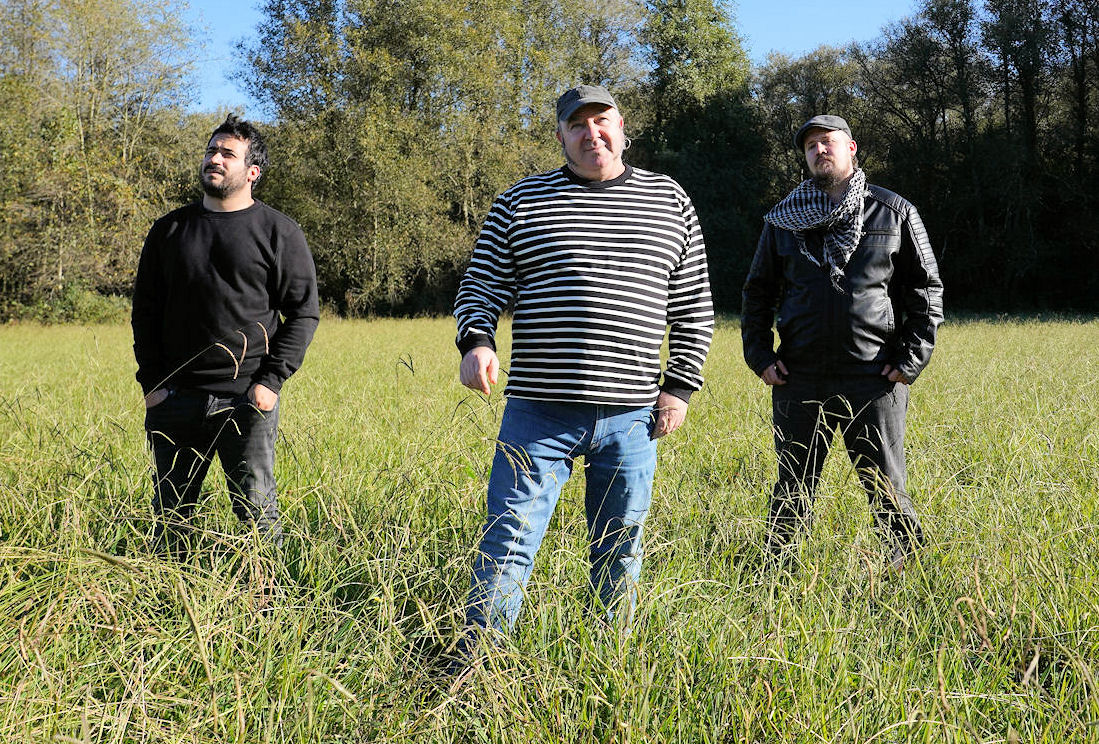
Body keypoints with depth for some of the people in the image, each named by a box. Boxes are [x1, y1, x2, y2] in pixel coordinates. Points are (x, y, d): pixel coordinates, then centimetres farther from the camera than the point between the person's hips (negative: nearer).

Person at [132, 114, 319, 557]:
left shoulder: (278, 233, 2)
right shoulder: (169, 230, 12)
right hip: (175, 400, 3)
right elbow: (145, 311, 14)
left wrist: (271, 380, -9)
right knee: (169, 517, 10)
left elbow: (303, 311, 0)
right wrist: (151, 381, 3)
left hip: (247, 402, -3)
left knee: (257, 514, 0)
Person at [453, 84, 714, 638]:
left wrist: (680, 385, 6)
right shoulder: (521, 201, 7)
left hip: (632, 415, 2)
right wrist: (476, 341, -14)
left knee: (619, 550, 12)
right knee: (509, 540, -3)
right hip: (539, 410, -2)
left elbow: (693, 306, 14)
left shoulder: (669, 202, 11)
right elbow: (481, 286, 7)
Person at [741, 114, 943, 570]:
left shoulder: (894, 213, 6)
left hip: (874, 380, -1)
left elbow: (926, 288, 7)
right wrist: (759, 355, 5)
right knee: (793, 489, 9)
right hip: (798, 380, 2)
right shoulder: (783, 220, 11)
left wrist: (911, 358, -2)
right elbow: (758, 291, 17)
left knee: (886, 488, 5)